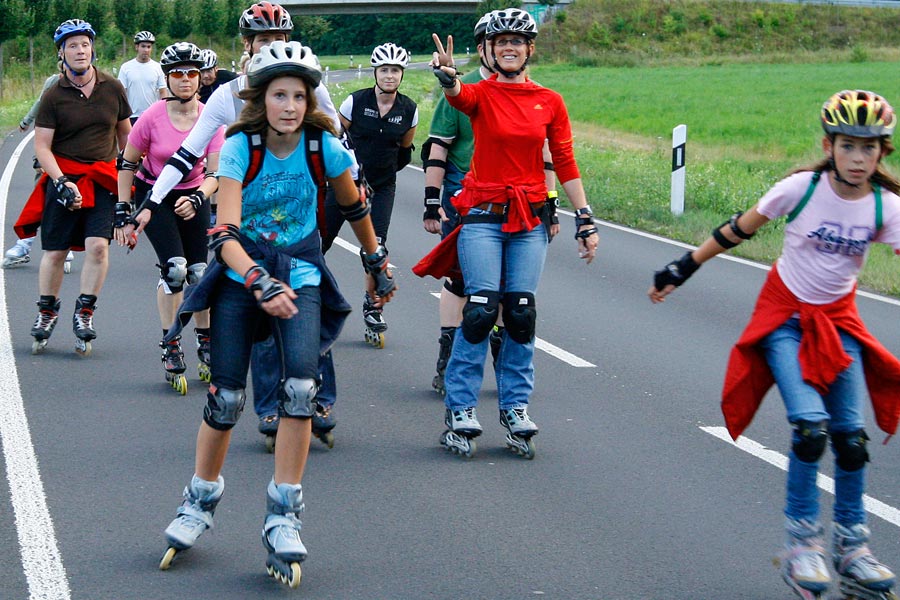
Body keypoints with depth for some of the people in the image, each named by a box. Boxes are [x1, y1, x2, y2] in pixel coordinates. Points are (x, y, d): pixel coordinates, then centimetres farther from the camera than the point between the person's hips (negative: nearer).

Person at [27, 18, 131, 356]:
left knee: (98, 245, -14)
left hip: (103, 179, 1)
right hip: (63, 178, -1)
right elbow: (42, 147, -5)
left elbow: (125, 132, 17)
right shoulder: (54, 96, -3)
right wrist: (61, 183, -17)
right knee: (55, 251, 1)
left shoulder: (112, 88, 4)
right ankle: (46, 312, 20)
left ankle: (84, 312, -2)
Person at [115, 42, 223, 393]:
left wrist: (197, 199, -34)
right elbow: (127, 164, -9)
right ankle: (171, 347, -6)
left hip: (193, 195, 2)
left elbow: (215, 173, -15)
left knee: (199, 272, -1)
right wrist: (123, 213, -11)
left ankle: (205, 343, 20)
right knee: (174, 267, -18)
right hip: (153, 194, -2)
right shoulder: (152, 118, -20)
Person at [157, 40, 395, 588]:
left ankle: (283, 519, -10)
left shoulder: (324, 145, -11)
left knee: (301, 387, -19)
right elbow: (225, 234, -24)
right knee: (227, 398, -4)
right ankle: (200, 502, 21)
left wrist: (378, 265, 17)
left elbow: (355, 208, 8)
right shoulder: (240, 146, -16)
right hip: (240, 276, -1)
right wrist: (259, 282, -40)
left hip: (300, 276, 1)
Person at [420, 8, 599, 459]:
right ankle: (459, 410, 0)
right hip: (482, 216, -2)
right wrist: (446, 77, -50)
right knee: (481, 312, -11)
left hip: (529, 220, 3)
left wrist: (585, 221, 4)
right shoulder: (480, 94, -1)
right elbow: (458, 96, -26)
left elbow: (565, 164, 9)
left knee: (521, 315, 2)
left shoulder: (550, 102, 6)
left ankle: (515, 409, 15)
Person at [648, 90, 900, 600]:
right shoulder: (802, 188, -16)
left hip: (838, 321, 3)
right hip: (785, 316, -3)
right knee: (810, 425, -20)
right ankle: (802, 539, -3)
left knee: (851, 435, -3)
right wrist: (682, 269, 1)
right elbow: (738, 230, -5)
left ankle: (852, 546, 16)